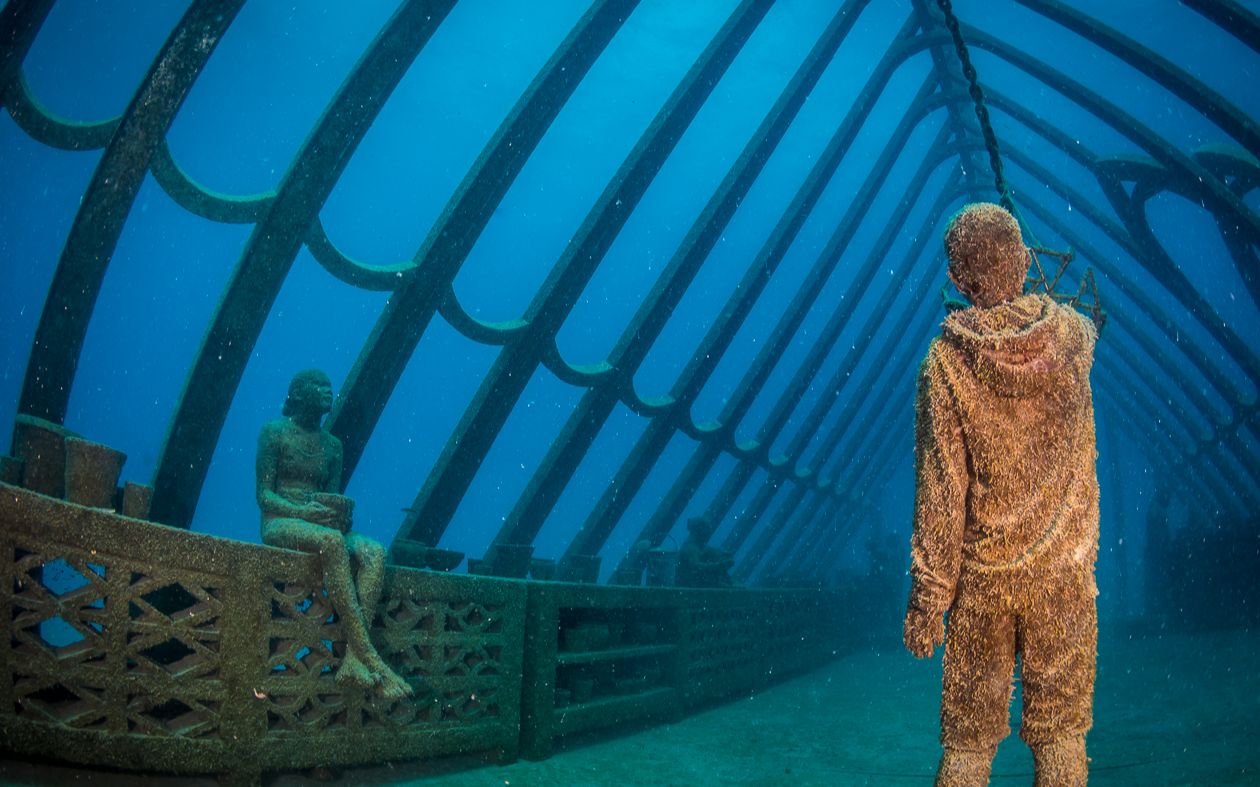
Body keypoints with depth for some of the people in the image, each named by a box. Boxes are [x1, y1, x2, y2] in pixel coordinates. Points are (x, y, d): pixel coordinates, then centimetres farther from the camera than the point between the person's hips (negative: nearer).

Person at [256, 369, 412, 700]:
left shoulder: (332, 445, 17)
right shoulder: (274, 431, 4)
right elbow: (264, 494, -4)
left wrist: (342, 514, -10)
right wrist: (302, 511, -22)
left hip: (322, 524, 5)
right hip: (280, 524, -5)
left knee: (374, 552, -28)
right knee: (332, 541, -39)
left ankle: (352, 661, -39)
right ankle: (370, 657, -42)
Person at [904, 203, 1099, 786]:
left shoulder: (947, 362, -12)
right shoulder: (1070, 334, -5)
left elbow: (940, 491, -13)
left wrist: (927, 595, -6)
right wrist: (1030, 297, 42)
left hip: (982, 575, -1)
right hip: (1066, 570, 2)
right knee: (1060, 734, 10)